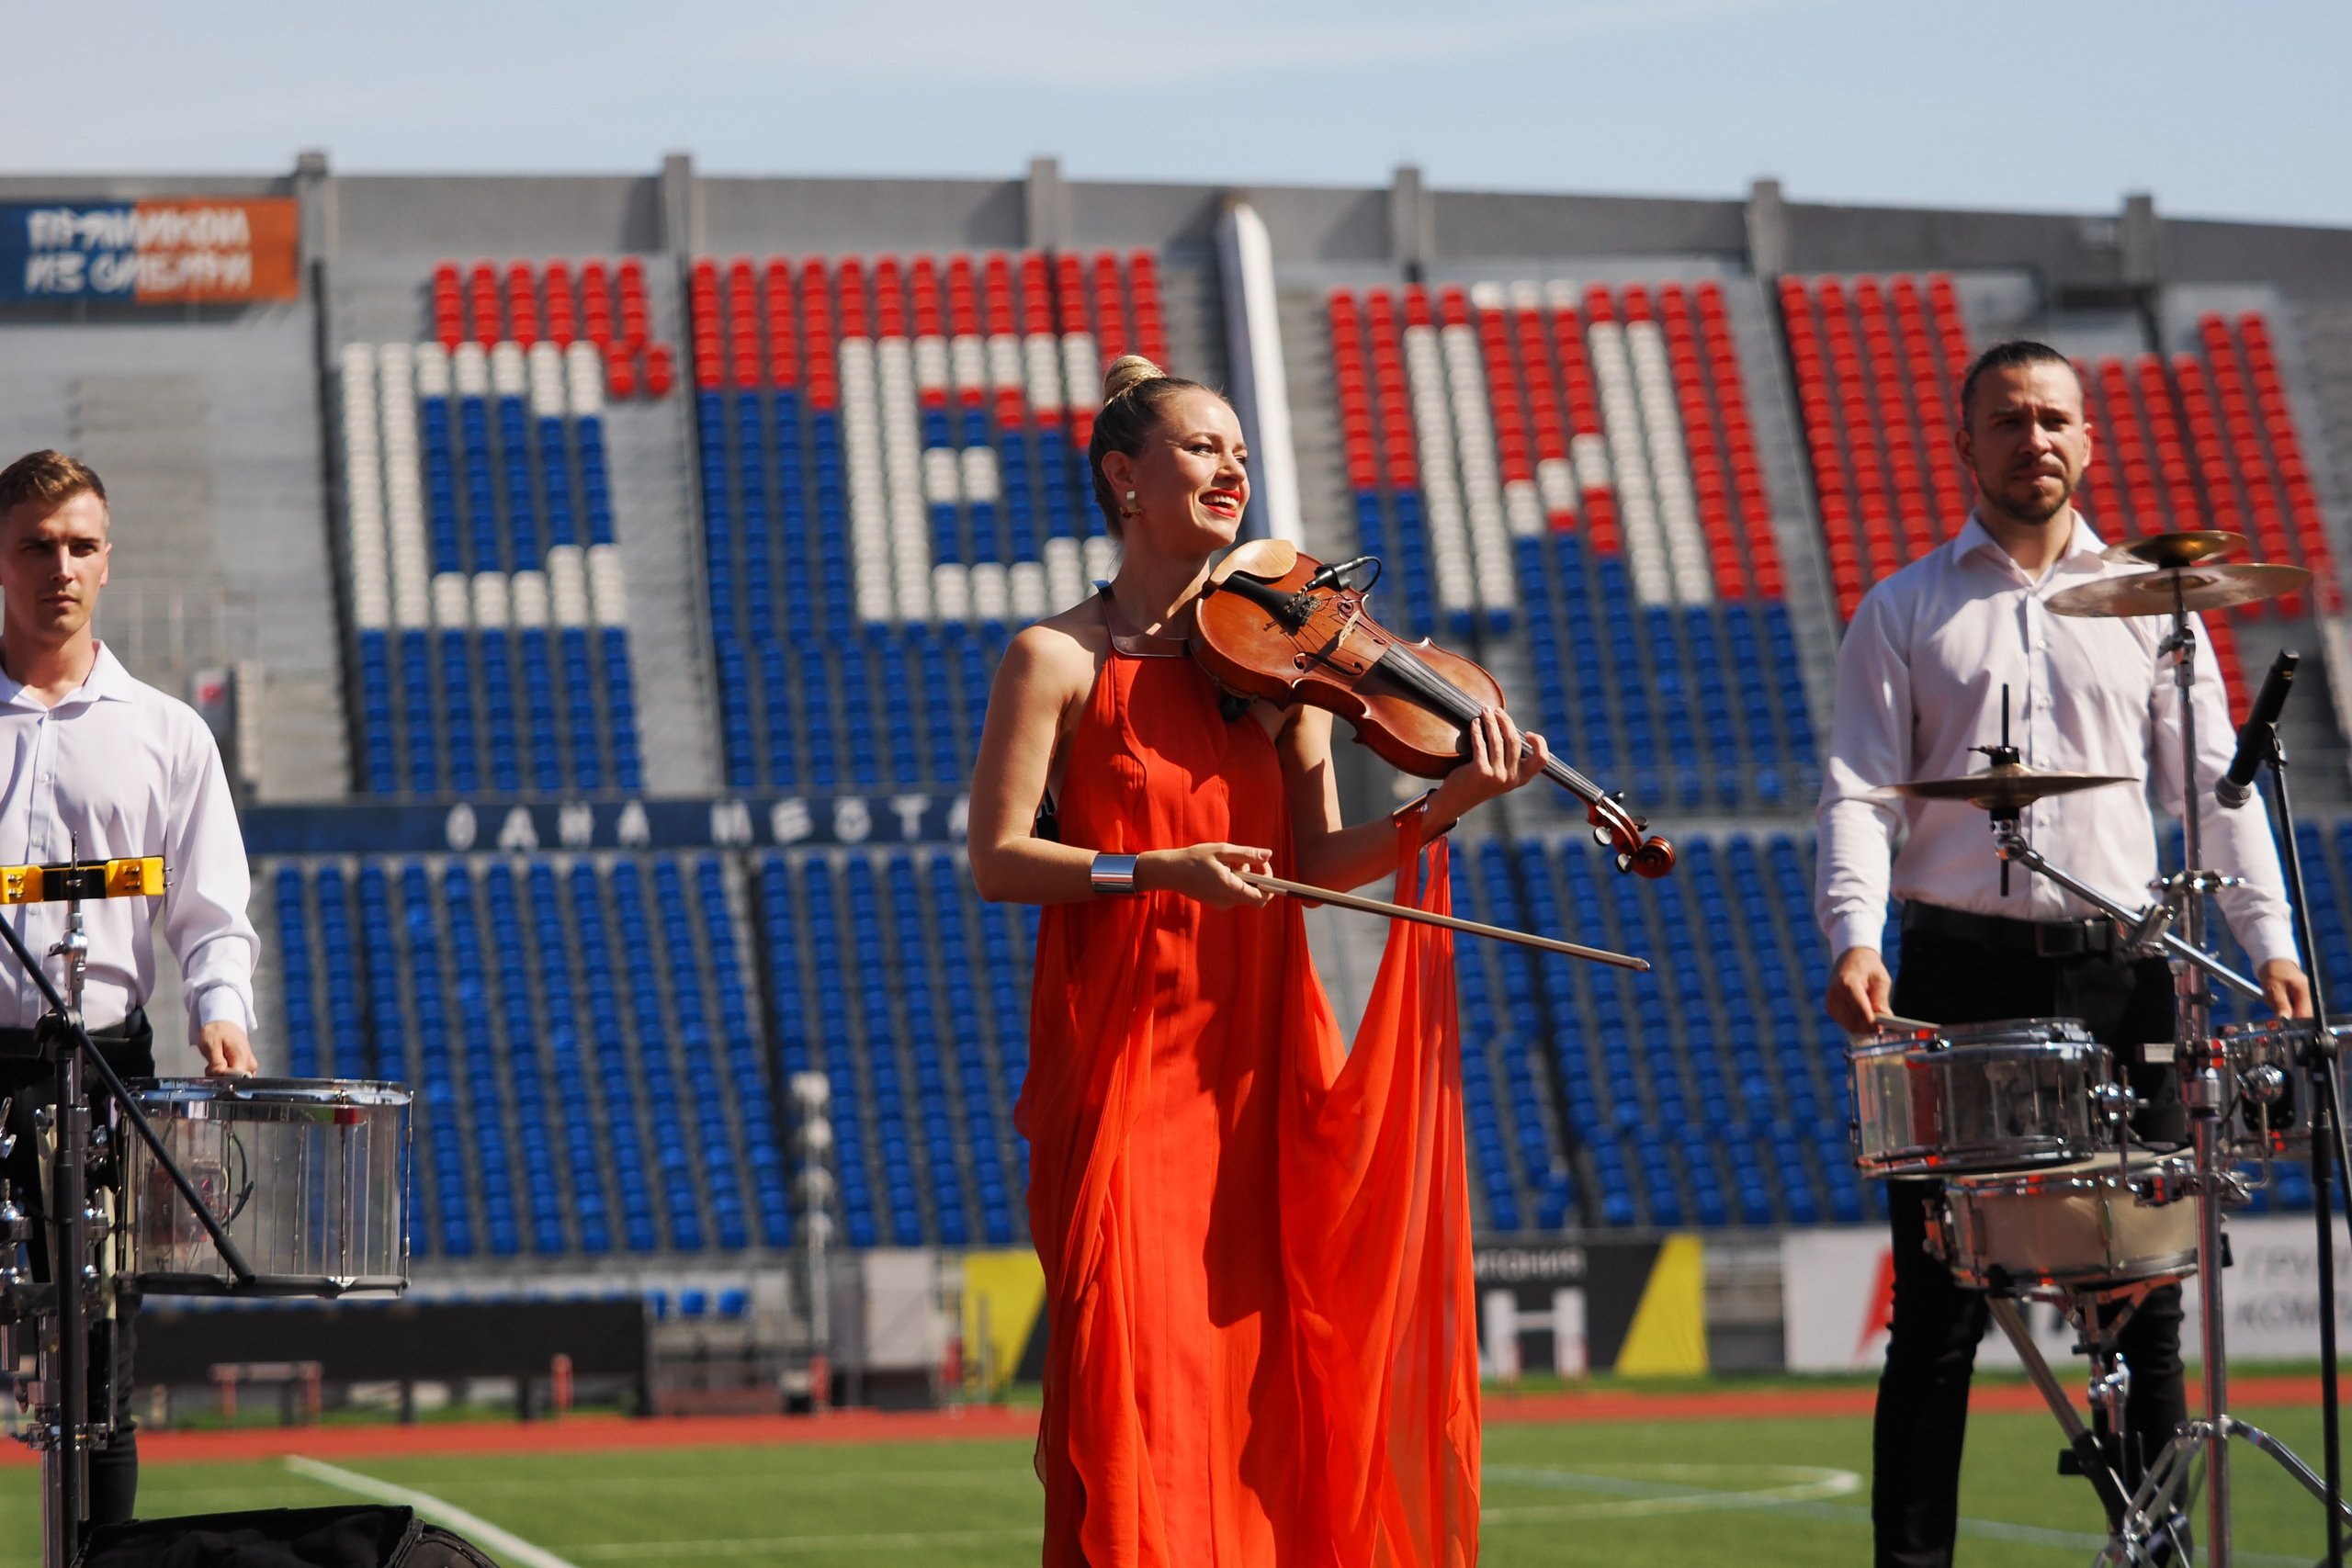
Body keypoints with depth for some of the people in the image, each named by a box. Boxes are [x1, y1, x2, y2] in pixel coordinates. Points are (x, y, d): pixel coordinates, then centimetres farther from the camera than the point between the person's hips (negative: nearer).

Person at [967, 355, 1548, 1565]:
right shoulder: (1060, 661, -2)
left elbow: (1315, 864, 4)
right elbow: (999, 861, -7)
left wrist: (1438, 812, -12)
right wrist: (1154, 870, -20)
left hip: (1261, 1061, 4)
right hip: (1122, 1057, -4)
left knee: (1269, 1363, 1)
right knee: (1138, 1381, -9)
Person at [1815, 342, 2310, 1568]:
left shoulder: (2146, 605, 13)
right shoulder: (1903, 614, 9)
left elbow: (2215, 780, 8)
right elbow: (1859, 792, 0)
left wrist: (2269, 940, -6)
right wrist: (1855, 938, -18)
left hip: (2119, 970, 2)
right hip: (1960, 969, -1)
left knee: (2144, 1292, 2)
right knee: (1938, 1306, -1)